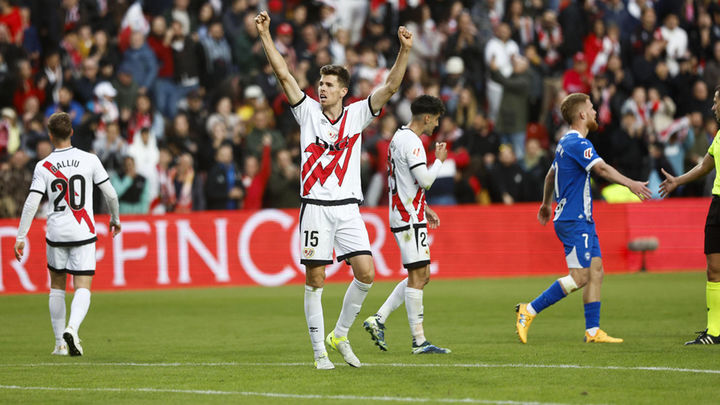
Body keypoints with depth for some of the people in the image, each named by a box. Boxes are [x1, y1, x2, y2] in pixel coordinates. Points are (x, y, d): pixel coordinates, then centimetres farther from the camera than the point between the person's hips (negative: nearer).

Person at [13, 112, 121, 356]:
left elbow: (31, 203, -9)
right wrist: (115, 219, 20)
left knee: (57, 287, 18)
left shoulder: (43, 166, -4)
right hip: (83, 234, -1)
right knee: (83, 289, -1)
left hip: (56, 233, 1)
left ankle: (60, 343, 18)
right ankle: (72, 329, -28)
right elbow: (110, 194, 2)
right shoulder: (89, 160, -3)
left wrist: (21, 237, -5)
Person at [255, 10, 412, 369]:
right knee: (315, 280, -3)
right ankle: (319, 351, 4)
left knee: (365, 273, -9)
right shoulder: (308, 111, 4)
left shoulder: (357, 114, 7)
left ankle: (340, 335, 10)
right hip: (315, 205, -2)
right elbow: (284, 75, -4)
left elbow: (390, 87, -1)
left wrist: (404, 51, -14)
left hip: (348, 207, 2)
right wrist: (265, 36, -12)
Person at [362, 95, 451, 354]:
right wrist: (439, 160, -3)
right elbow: (425, 180, -20)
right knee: (418, 276, -8)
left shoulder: (400, 137, 17)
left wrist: (424, 209, 22)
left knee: (422, 275, 11)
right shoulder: (411, 142, -15)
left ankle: (378, 320, 10)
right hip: (409, 217, -10)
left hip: (404, 213, 10)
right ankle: (419, 341, -7)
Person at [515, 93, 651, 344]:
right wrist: (630, 184, -39)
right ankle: (529, 311, -8)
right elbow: (601, 168, -30)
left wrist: (546, 204, 43)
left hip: (583, 220, 10)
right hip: (573, 221, -10)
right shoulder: (578, 143, -15)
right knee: (579, 277, -12)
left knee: (596, 271, 6)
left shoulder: (567, 142, 17)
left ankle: (593, 331, 4)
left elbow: (551, 174, 30)